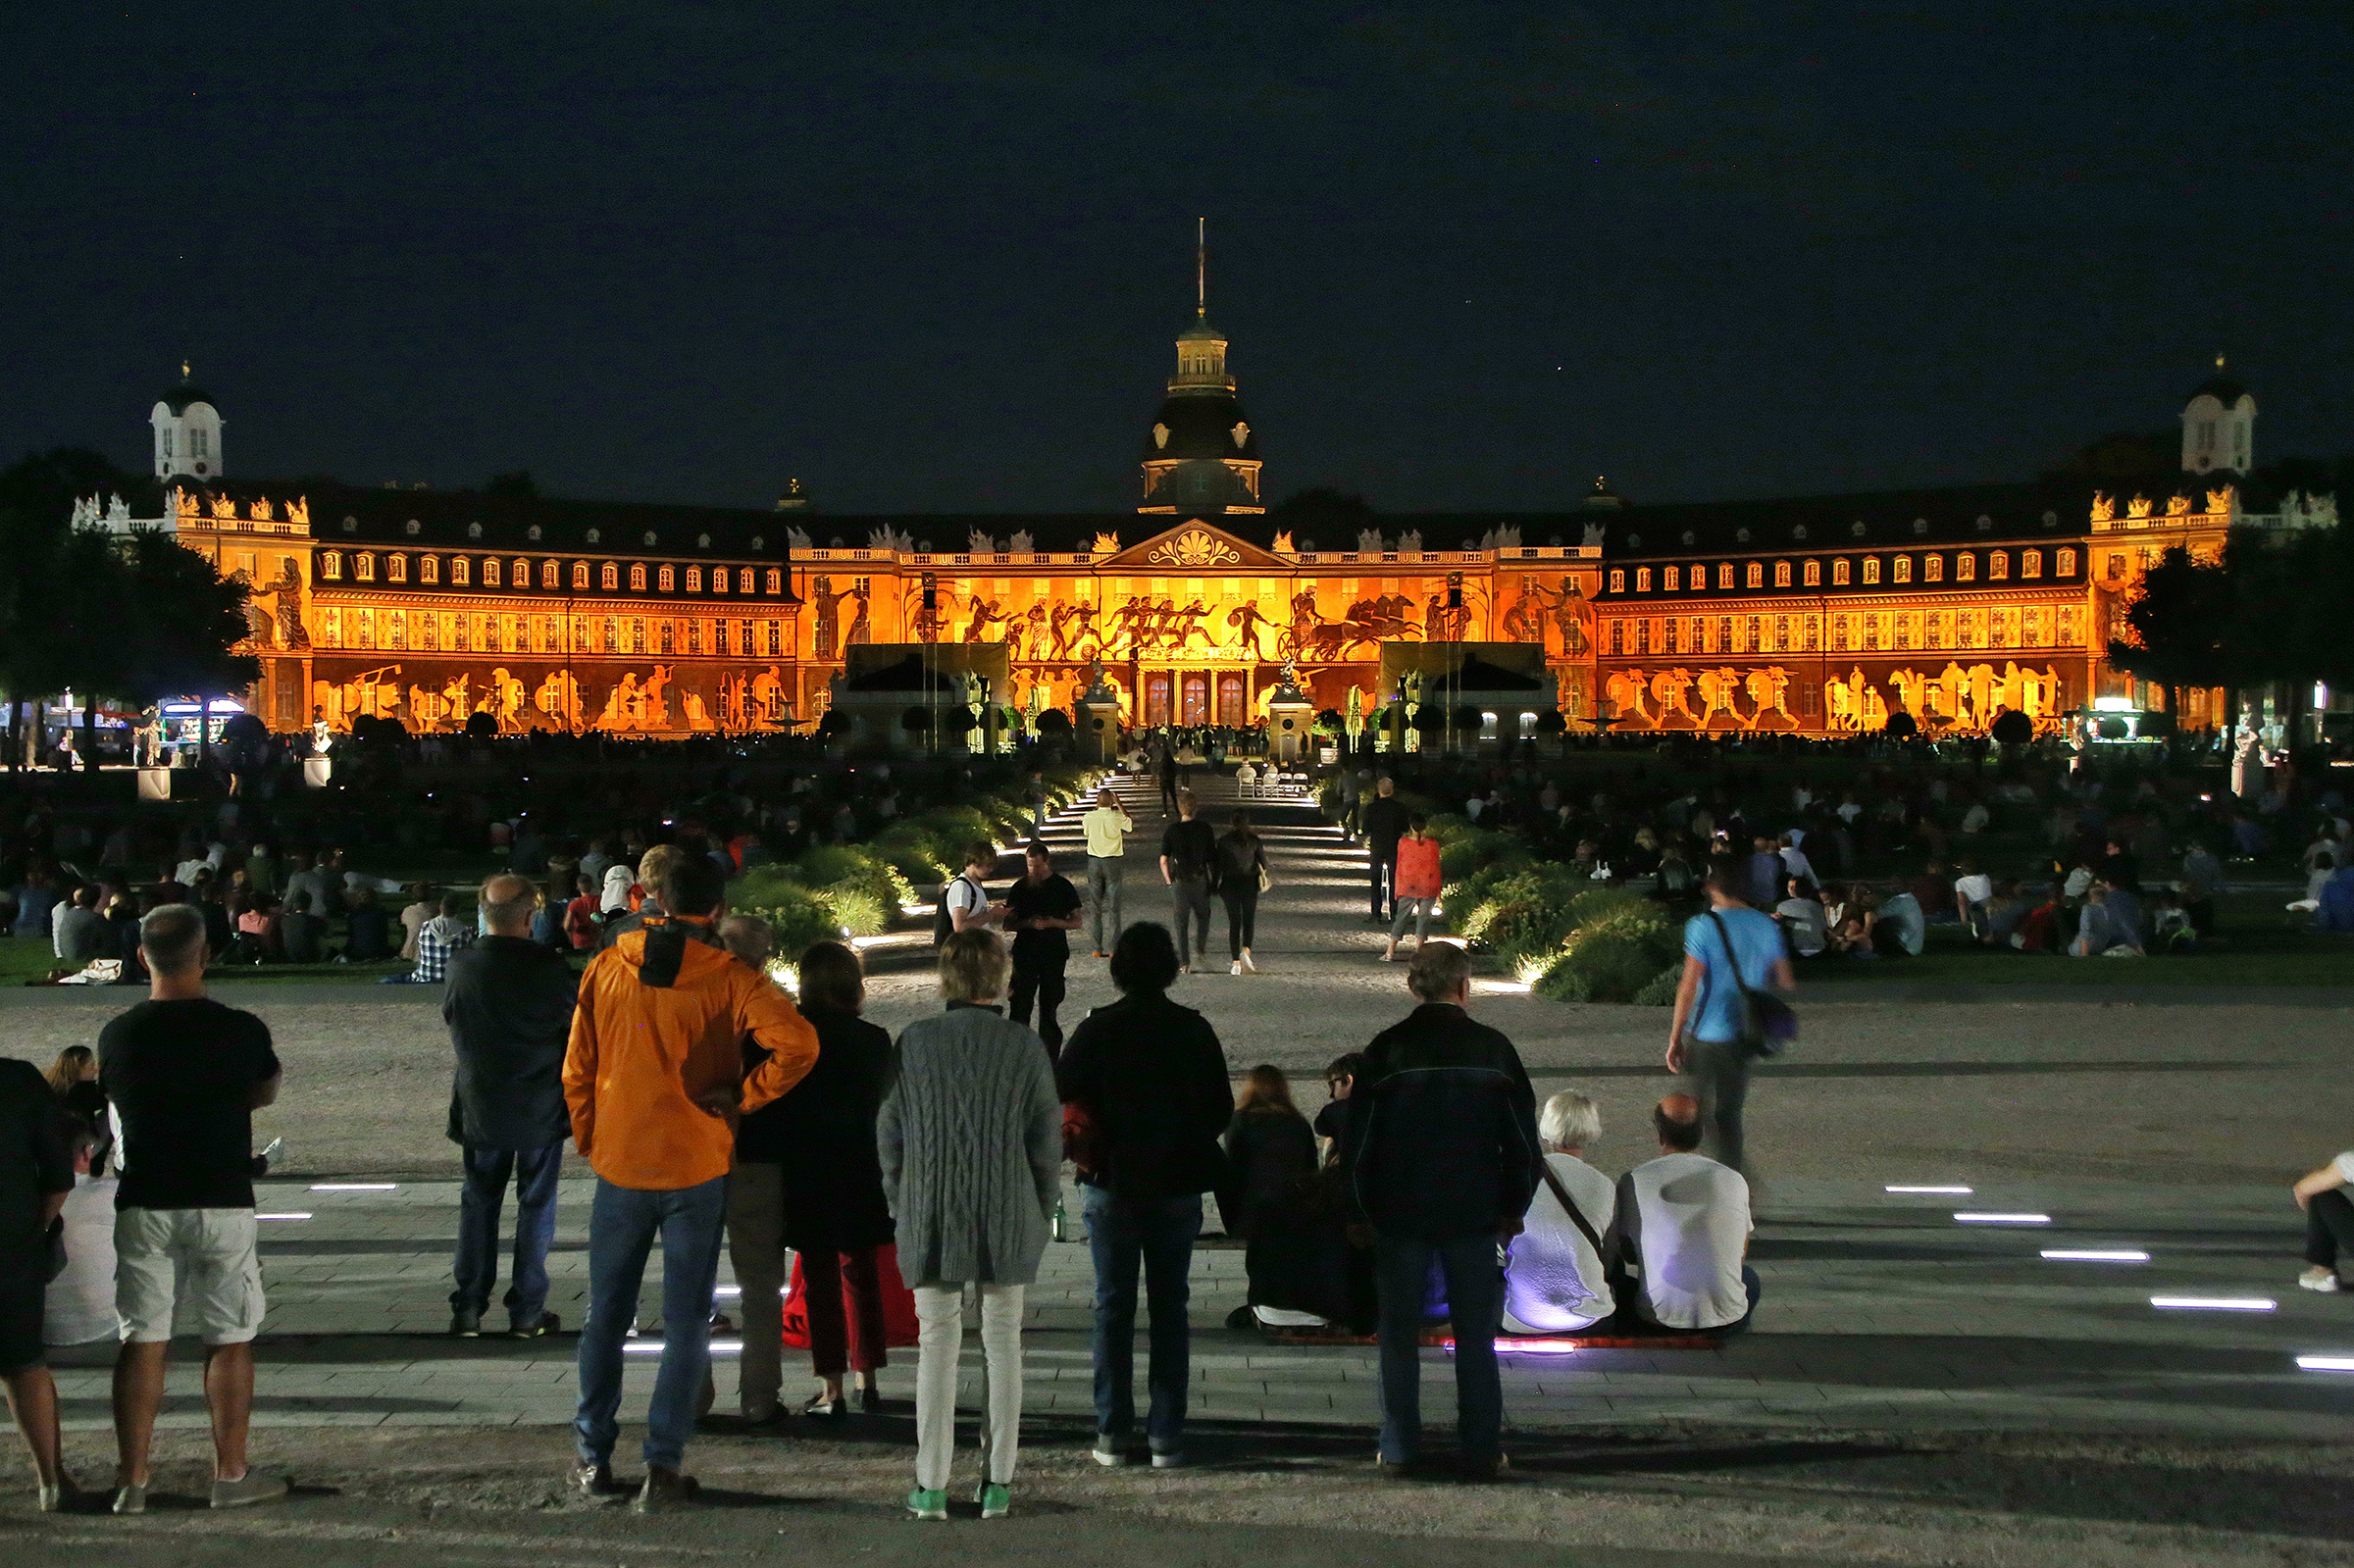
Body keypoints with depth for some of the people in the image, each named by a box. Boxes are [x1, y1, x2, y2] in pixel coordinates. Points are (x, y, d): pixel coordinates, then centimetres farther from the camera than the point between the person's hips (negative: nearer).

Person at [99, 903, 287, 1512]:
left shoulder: (117, 1034, -4)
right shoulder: (240, 1030, -9)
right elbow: (265, 1093, 9)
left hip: (143, 1205, 2)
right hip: (222, 1204, -2)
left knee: (141, 1341, 7)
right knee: (229, 1341, 8)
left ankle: (132, 1481, 8)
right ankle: (230, 1475, 12)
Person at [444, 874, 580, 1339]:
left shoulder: (462, 966, -8)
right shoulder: (549, 968, -17)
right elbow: (578, 1021, -5)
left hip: (480, 1106, 2)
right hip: (541, 1108, -2)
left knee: (478, 1204, 13)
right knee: (536, 1206, 8)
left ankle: (468, 1309, 13)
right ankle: (527, 1312, 11)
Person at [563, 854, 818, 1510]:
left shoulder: (606, 968, -1)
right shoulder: (729, 979, -9)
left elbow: (577, 1069, 4)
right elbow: (799, 1042, -22)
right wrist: (743, 1098, -10)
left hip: (619, 1165, 2)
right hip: (697, 1169, -2)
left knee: (606, 1315, 15)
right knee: (686, 1324, 5)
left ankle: (594, 1457, 19)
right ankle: (663, 1467, 2)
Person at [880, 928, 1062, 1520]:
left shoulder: (914, 1042, -3)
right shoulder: (1025, 1047, -4)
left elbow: (889, 1133, 2)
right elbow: (1047, 1141, 0)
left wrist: (902, 1206, 14)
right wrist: (1041, 1213, 13)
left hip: (930, 1217, 0)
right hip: (1008, 1218, 0)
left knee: (936, 1343, 6)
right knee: (1002, 1344, 10)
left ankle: (931, 1487, 6)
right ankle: (998, 1483, 12)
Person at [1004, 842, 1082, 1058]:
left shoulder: (1063, 887, 1)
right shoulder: (1019, 888, 4)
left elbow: (1076, 922, 3)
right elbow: (1008, 924, 6)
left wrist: (1053, 922, -15)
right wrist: (1028, 923, -14)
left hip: (1054, 955, -1)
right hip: (1025, 955, 1)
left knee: (1049, 1007, 5)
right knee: (1020, 1006, -3)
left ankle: (1050, 1061, 12)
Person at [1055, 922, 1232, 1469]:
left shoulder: (1095, 1030, -7)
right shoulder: (1194, 1030, -4)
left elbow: (1062, 1104, -7)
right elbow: (1219, 1110, 1)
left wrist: (1087, 1153, 9)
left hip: (1112, 1183, -1)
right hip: (1178, 1186, 1)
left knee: (1113, 1307, 7)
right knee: (1169, 1309, 7)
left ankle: (1112, 1434, 7)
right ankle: (1166, 1436, 6)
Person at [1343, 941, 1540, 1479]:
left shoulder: (1386, 1050, -3)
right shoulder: (1493, 1049, -2)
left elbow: (1358, 1140, -1)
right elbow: (1522, 1137, 2)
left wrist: (1361, 1211, 9)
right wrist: (1514, 1207, 12)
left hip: (1401, 1214, 0)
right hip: (1474, 1214, 0)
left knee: (1399, 1336, 8)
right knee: (1475, 1337, 6)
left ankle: (1399, 1448, 10)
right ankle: (1481, 1451, 8)